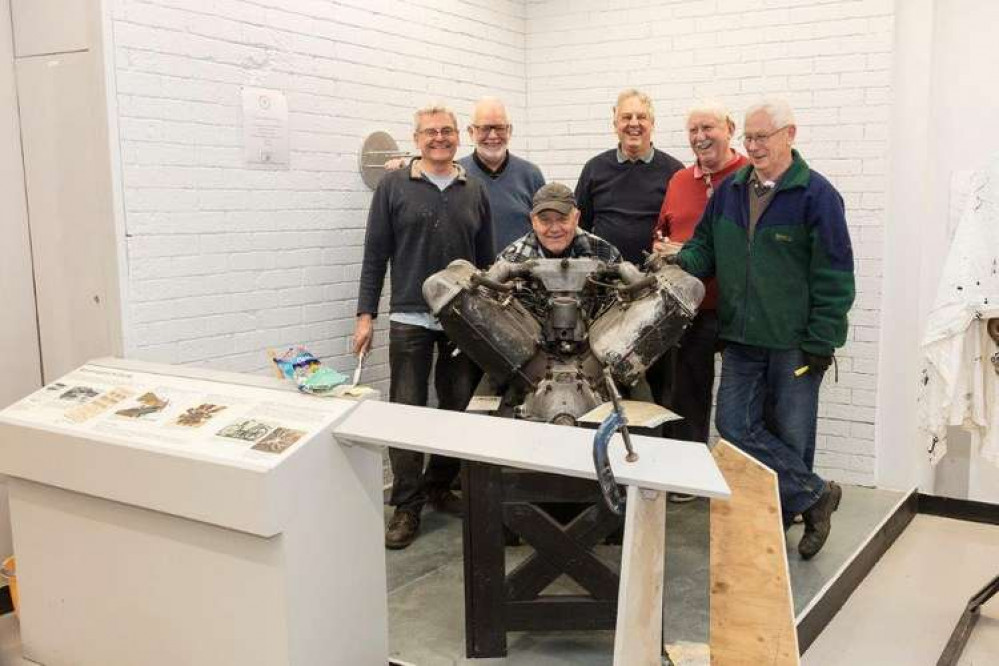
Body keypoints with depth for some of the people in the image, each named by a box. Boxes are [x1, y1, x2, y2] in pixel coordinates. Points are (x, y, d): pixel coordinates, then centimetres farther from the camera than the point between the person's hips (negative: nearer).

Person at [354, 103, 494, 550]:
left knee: (461, 408, 9)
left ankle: (439, 486, 28)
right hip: (410, 318, -3)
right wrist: (365, 314, -4)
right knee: (407, 410, -2)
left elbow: (486, 260, 13)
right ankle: (407, 506, 8)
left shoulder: (474, 191, 11)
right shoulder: (393, 186, 2)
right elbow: (375, 255, 1)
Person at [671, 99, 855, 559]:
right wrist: (681, 262, -7)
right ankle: (814, 494, 14)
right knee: (734, 424, 1)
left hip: (794, 342, -5)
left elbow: (833, 275, -9)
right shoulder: (729, 191, 8)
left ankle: (784, 515, 24)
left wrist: (820, 342, -12)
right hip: (741, 338, 5)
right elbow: (706, 246, 16)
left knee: (790, 434, 6)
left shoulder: (816, 195, -8)